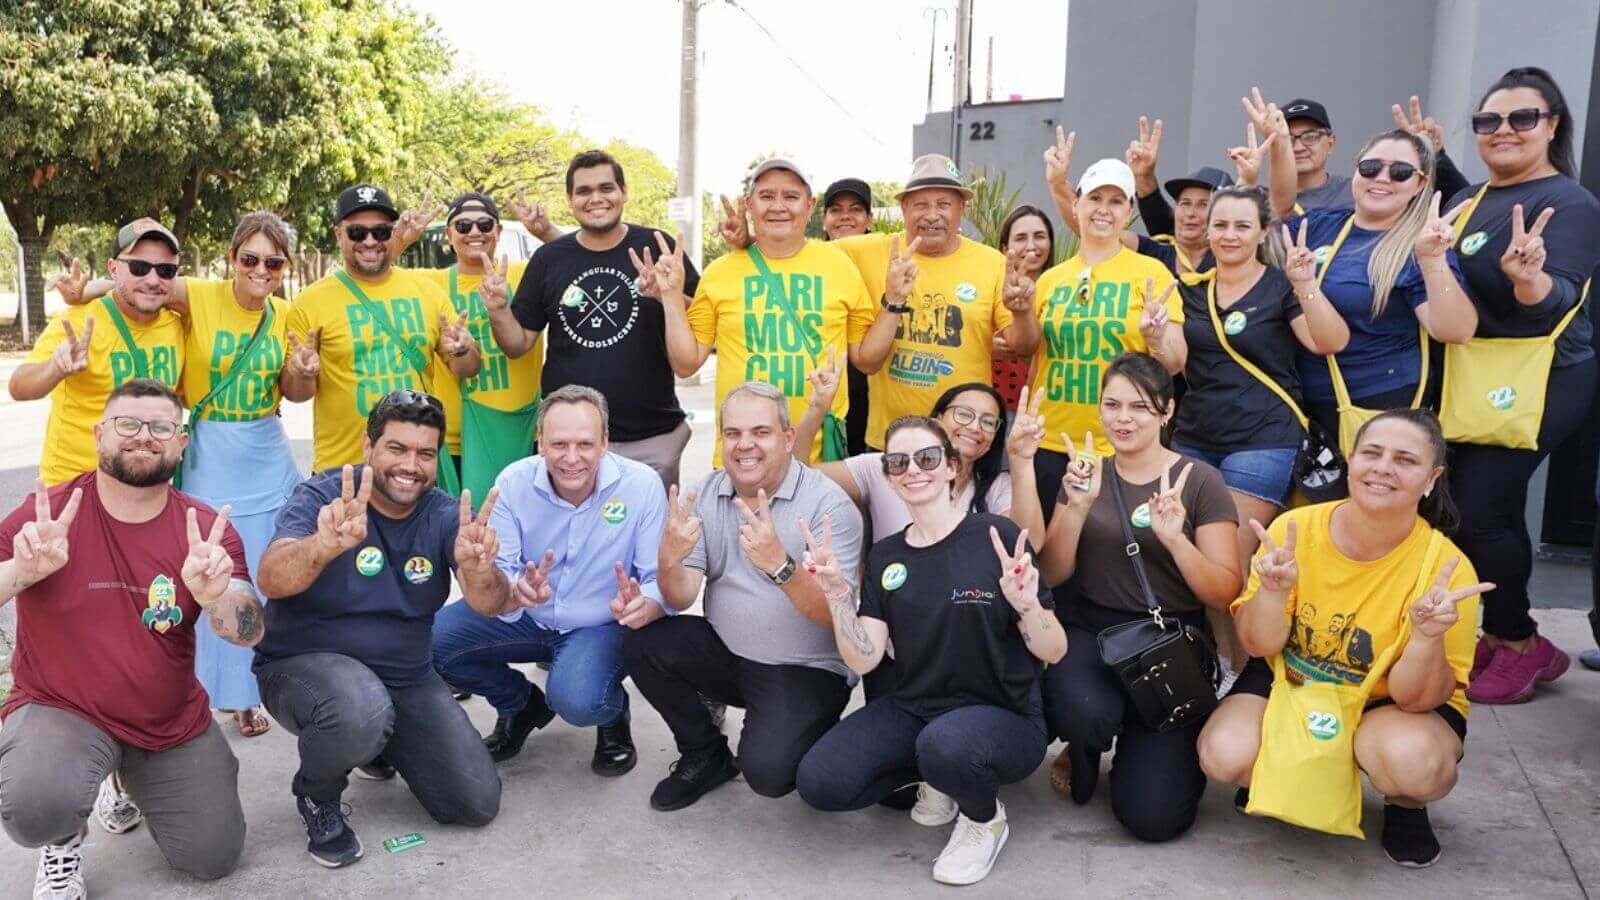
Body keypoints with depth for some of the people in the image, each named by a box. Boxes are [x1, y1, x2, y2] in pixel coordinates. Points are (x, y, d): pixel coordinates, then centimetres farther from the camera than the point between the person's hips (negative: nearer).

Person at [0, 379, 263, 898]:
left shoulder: (208, 530, -7)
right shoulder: (45, 515, -11)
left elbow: (248, 633, -16)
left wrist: (216, 595, -39)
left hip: (175, 723, 3)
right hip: (60, 710, -3)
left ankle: (133, 780, 38)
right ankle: (63, 840, 6)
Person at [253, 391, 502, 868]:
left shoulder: (446, 516, -6)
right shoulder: (321, 497, -15)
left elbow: (487, 602, -22)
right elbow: (271, 580, -34)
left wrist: (479, 570, -47)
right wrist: (324, 545, -56)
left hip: (407, 675, 4)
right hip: (303, 664, -4)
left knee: (478, 803, -1)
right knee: (361, 711, -39)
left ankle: (377, 743, 27)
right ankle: (316, 796, -2)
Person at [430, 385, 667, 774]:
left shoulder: (642, 484, -18)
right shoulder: (514, 482, -13)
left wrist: (642, 608, -42)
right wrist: (514, 593, -41)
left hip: (601, 625, -3)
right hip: (527, 618, 4)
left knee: (577, 701, -33)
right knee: (431, 641, -16)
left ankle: (614, 713, 9)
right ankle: (522, 705, 13)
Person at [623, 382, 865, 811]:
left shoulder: (829, 504, -15)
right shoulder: (704, 495, 0)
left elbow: (836, 617, -21)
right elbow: (680, 599, -5)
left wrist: (779, 564, -38)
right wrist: (670, 561, -28)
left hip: (806, 670, -5)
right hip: (726, 652, 5)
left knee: (766, 769, -25)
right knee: (642, 645, -17)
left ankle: (811, 730, 12)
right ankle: (705, 756, 7)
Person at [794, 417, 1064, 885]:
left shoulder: (996, 536, -10)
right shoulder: (885, 556, 4)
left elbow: (1053, 652, -9)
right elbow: (863, 660, -3)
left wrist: (1027, 605, -30)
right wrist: (837, 592, -16)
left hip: (1005, 717, -4)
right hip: (913, 709, 4)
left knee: (945, 744, -38)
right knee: (820, 782, -17)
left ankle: (986, 817, -2)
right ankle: (936, 775, 10)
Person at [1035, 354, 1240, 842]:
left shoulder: (1200, 481, -4)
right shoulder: (1086, 474, 6)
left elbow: (1226, 594, -9)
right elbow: (1051, 575, 1)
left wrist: (1175, 539, -26)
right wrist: (1078, 508, -15)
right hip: (1091, 628, 2)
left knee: (1154, 817, -15)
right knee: (1085, 712, -34)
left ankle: (1141, 743, 20)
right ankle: (1084, 749, 5)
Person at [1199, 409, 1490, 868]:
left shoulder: (1445, 568, -21)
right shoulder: (1295, 528, -17)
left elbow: (1417, 699, -20)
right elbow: (1261, 647, -12)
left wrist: (1427, 637, -40)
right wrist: (1273, 591, -33)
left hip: (1387, 706, -1)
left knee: (1413, 760, -35)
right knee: (1225, 756, -25)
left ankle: (1405, 804, 4)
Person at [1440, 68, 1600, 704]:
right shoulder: (1470, 198, 12)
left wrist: (1527, 276, -45)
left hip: (1537, 382, -8)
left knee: (1474, 511, -10)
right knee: (1496, 510, 13)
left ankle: (1518, 645, 8)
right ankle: (1507, 638, 27)